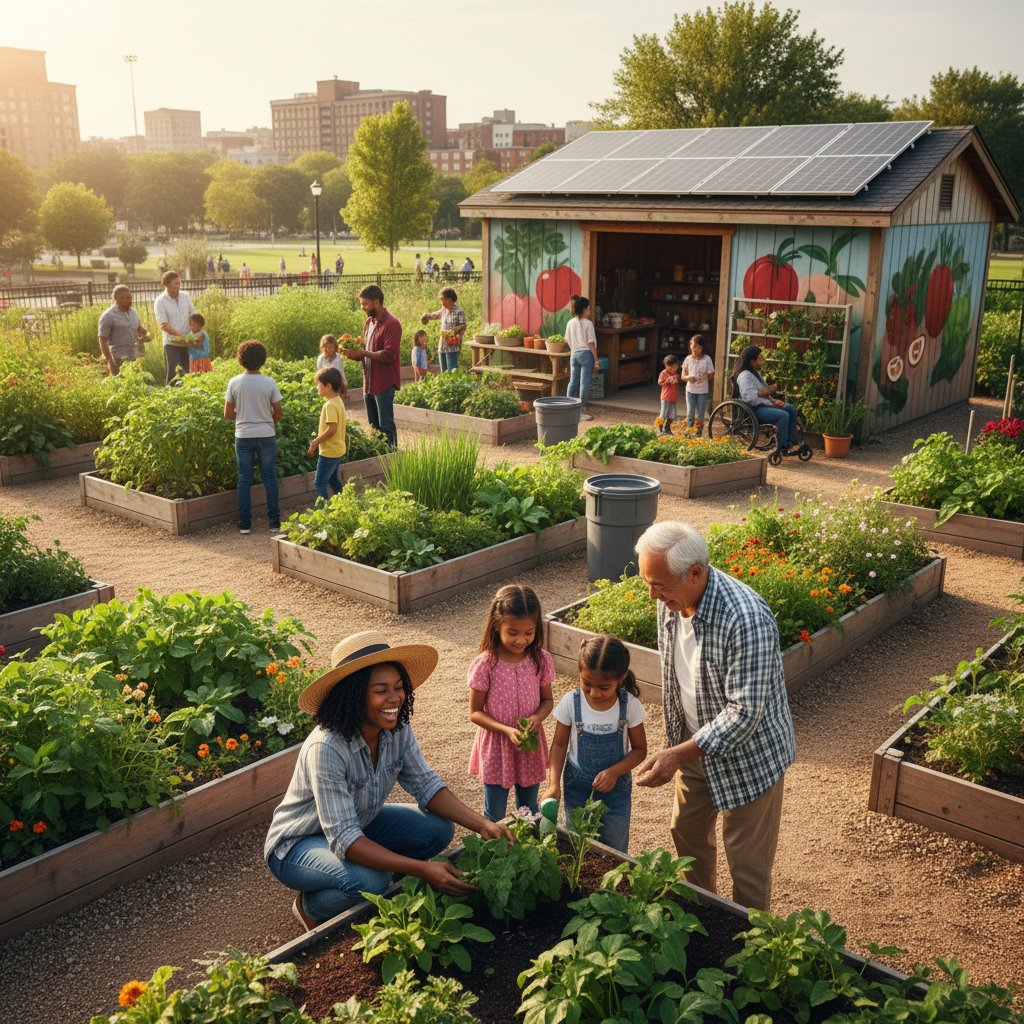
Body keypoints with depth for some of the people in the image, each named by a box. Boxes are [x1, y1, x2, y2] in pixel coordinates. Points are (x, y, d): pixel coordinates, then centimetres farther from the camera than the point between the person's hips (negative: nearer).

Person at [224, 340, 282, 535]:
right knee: (269, 477, 9)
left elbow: (227, 414, -2)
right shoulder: (269, 383, -8)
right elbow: (278, 414, -3)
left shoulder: (234, 383, -6)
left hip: (243, 437, 1)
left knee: (244, 479, 8)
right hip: (266, 436, -1)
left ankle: (245, 524, 9)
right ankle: (274, 521, 10)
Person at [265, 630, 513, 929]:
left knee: (438, 828, -11)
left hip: (359, 825, 7)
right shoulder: (326, 747, -35)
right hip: (298, 845, -6)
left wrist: (483, 824, -24)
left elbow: (427, 786, -9)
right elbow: (345, 840, -37)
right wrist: (423, 870, -43)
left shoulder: (397, 730, -15)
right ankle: (310, 907, -1)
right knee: (369, 881, -33)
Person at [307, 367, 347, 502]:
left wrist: (315, 443, -19)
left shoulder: (330, 405, -22)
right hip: (338, 450, 10)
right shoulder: (338, 401, 7)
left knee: (319, 483, -3)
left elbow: (331, 429, -27)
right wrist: (317, 440, 14)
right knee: (333, 479, 22)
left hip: (329, 452, -10)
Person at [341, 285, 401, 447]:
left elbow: (389, 355, -21)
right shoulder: (369, 322, 13)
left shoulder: (391, 324, -14)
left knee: (386, 427, -4)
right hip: (369, 383, 9)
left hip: (384, 384, -8)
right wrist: (354, 353, 0)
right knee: (373, 426, 15)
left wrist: (362, 353, -21)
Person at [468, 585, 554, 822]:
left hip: (530, 746, 3)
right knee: (494, 819, 12)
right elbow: (475, 712, -11)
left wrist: (538, 717, -18)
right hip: (496, 747, -3)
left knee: (529, 813, 22)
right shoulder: (485, 664, -18)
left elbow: (547, 700, 4)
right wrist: (507, 730, -24)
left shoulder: (541, 660, -9)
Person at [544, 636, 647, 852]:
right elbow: (559, 745, -5)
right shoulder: (571, 702, -15)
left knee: (615, 852, 12)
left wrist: (614, 771, -21)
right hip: (577, 788, 0)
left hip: (616, 788, 0)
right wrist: (554, 784, -16)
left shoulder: (630, 705, -16)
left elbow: (639, 749, -6)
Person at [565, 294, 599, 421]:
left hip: (574, 354, 6)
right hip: (586, 354, -6)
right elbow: (591, 344, -11)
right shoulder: (588, 324, -10)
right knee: (584, 383, -3)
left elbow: (568, 342, 11)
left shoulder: (570, 323, 6)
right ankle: (582, 411, -1)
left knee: (573, 382, 11)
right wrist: (596, 360, -7)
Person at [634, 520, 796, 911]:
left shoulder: (747, 619, -35)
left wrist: (678, 754, -33)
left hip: (748, 754, -8)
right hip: (695, 745, 8)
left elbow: (745, 712, -32)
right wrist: (679, 748, 13)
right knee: (688, 836, 25)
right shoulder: (671, 599, -11)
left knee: (747, 864, 7)